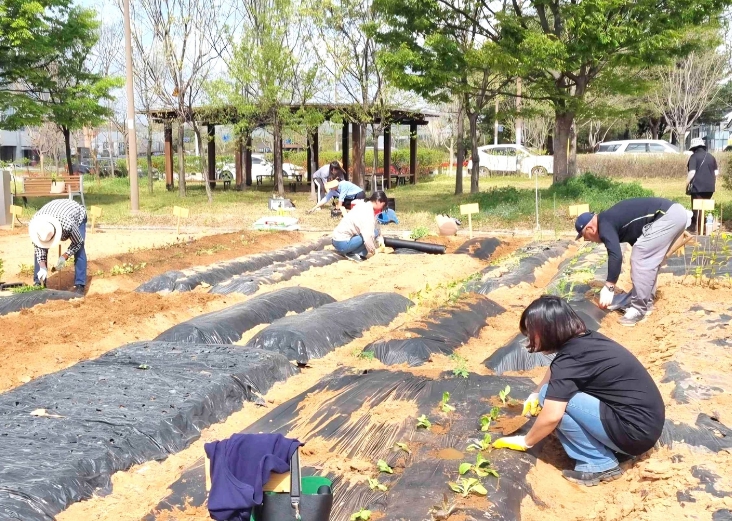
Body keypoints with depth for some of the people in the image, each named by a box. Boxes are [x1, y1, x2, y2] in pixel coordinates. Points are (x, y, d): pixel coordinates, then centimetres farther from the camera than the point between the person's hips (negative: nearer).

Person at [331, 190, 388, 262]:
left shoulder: (363, 206, 11)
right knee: (375, 232, -11)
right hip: (343, 244, -10)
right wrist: (373, 250, -9)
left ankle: (349, 251, 6)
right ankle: (352, 254, -9)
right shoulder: (368, 212, -18)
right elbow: (368, 235, -24)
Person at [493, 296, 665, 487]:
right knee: (558, 390, 13)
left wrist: (525, 442, -5)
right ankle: (613, 445, 9)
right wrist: (535, 394, 20)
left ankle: (599, 465, -6)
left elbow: (551, 416, -22)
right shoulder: (585, 340, 7)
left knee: (553, 396, -15)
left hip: (635, 431, -9)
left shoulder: (570, 359, -21)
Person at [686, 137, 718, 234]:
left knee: (696, 208, 2)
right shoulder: (711, 156, 11)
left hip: (697, 187, -5)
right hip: (709, 187, 6)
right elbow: (716, 172, 11)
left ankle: (695, 228, 6)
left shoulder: (694, 156, -7)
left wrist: (687, 185, -7)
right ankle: (702, 227, 20)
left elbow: (692, 172, -16)